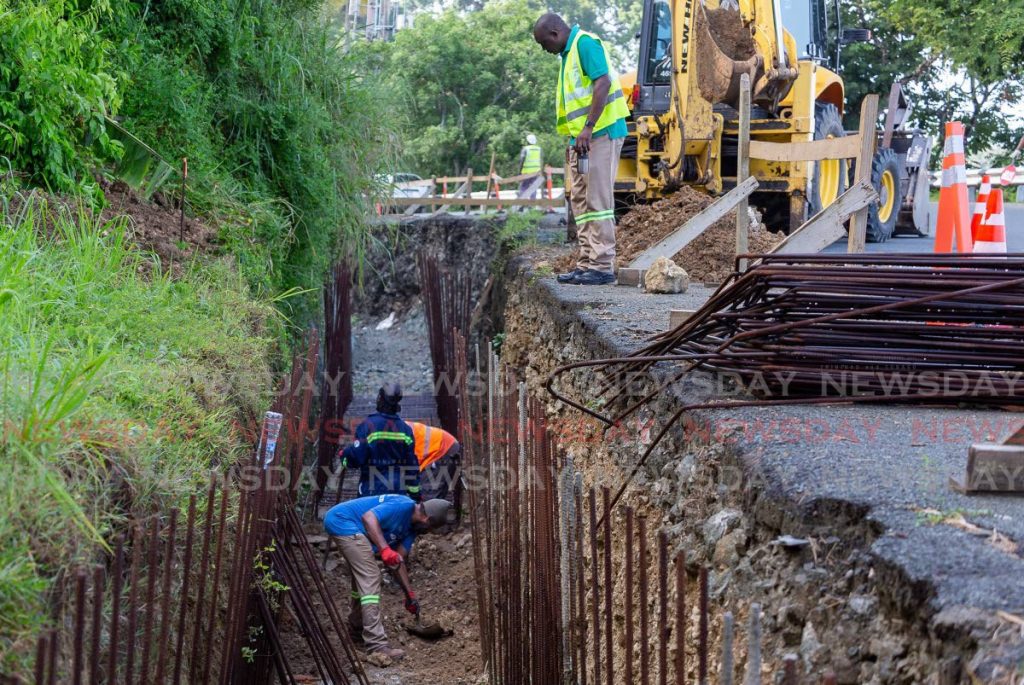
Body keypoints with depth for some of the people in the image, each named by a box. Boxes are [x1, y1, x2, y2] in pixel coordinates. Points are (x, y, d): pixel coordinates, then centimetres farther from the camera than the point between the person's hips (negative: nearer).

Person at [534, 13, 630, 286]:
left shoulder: (585, 43, -10)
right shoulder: (569, 52, 19)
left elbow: (603, 83, -22)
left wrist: (588, 128, -25)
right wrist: (574, 139, 19)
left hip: (600, 132, -10)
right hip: (581, 137, 10)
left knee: (597, 199, -10)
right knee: (580, 201, 10)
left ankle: (602, 266, -9)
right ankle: (586, 264, 13)